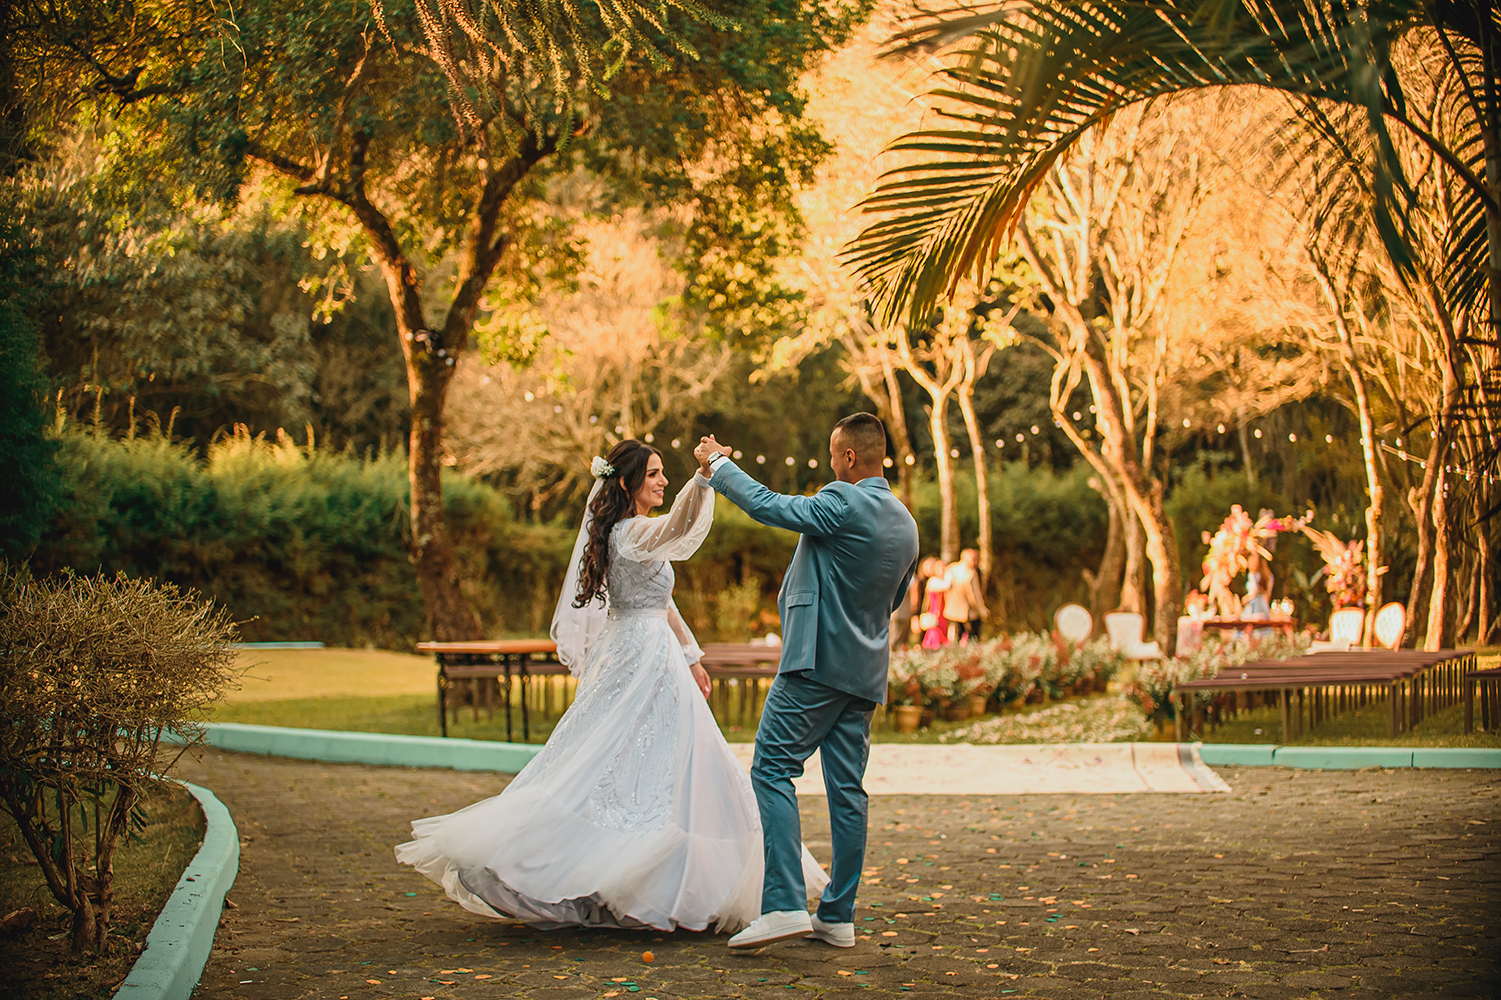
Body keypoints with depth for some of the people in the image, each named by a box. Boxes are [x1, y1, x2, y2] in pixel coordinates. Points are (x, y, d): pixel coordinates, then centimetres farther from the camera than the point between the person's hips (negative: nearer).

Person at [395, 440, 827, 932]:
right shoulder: (634, 533, -15)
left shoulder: (619, 531, 14)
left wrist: (689, 656, 25)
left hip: (620, 653, 10)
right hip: (647, 660, -10)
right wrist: (705, 477, -53)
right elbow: (680, 524, -39)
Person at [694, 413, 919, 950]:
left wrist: (718, 464, 4)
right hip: (866, 670, 8)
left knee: (772, 770, -7)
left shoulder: (843, 503, -13)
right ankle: (837, 916, 11)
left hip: (817, 661, -8)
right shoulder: (905, 523, 13)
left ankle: (784, 904, -17)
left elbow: (768, 505, -11)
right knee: (847, 789, 8)